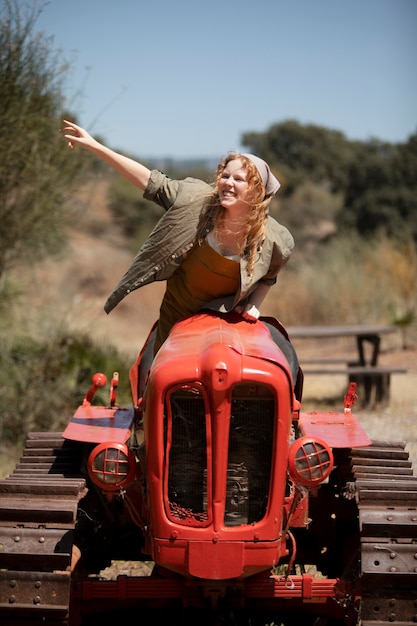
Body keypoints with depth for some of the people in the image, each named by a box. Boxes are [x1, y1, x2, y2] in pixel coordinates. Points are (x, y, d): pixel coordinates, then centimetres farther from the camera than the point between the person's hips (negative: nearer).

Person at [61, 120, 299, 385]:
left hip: (230, 318, 0)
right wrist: (94, 146, -15)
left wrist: (253, 305, -10)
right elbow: (152, 181, -15)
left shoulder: (274, 241, -15)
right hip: (179, 317, 0)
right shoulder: (198, 200, -17)